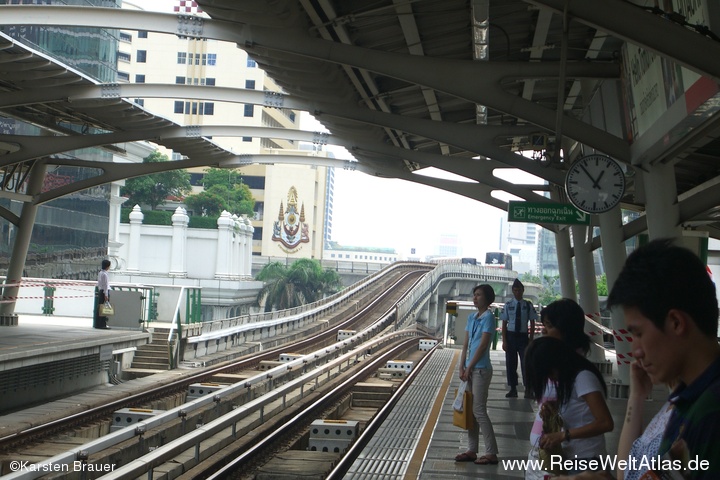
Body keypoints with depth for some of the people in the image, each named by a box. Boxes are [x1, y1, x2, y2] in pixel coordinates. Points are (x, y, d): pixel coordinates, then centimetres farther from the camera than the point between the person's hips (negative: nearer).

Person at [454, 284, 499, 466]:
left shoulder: (488, 317, -11)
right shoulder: (472, 317, 12)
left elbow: (483, 345, -15)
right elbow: (466, 343, 11)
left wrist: (469, 368, -12)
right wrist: (462, 367, 3)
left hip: (481, 370, -8)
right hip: (470, 369, 8)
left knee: (479, 411, -7)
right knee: (469, 410, 11)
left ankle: (491, 453, -2)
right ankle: (472, 450, 18)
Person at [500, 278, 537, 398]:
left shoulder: (528, 305, -1)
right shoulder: (508, 305, 1)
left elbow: (532, 323, 3)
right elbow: (504, 324, 2)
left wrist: (531, 339, -3)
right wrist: (504, 341, -4)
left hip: (523, 336, -1)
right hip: (510, 335, 1)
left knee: (525, 363, -1)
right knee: (510, 363, 7)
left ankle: (528, 390, 7)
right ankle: (513, 389, 17)